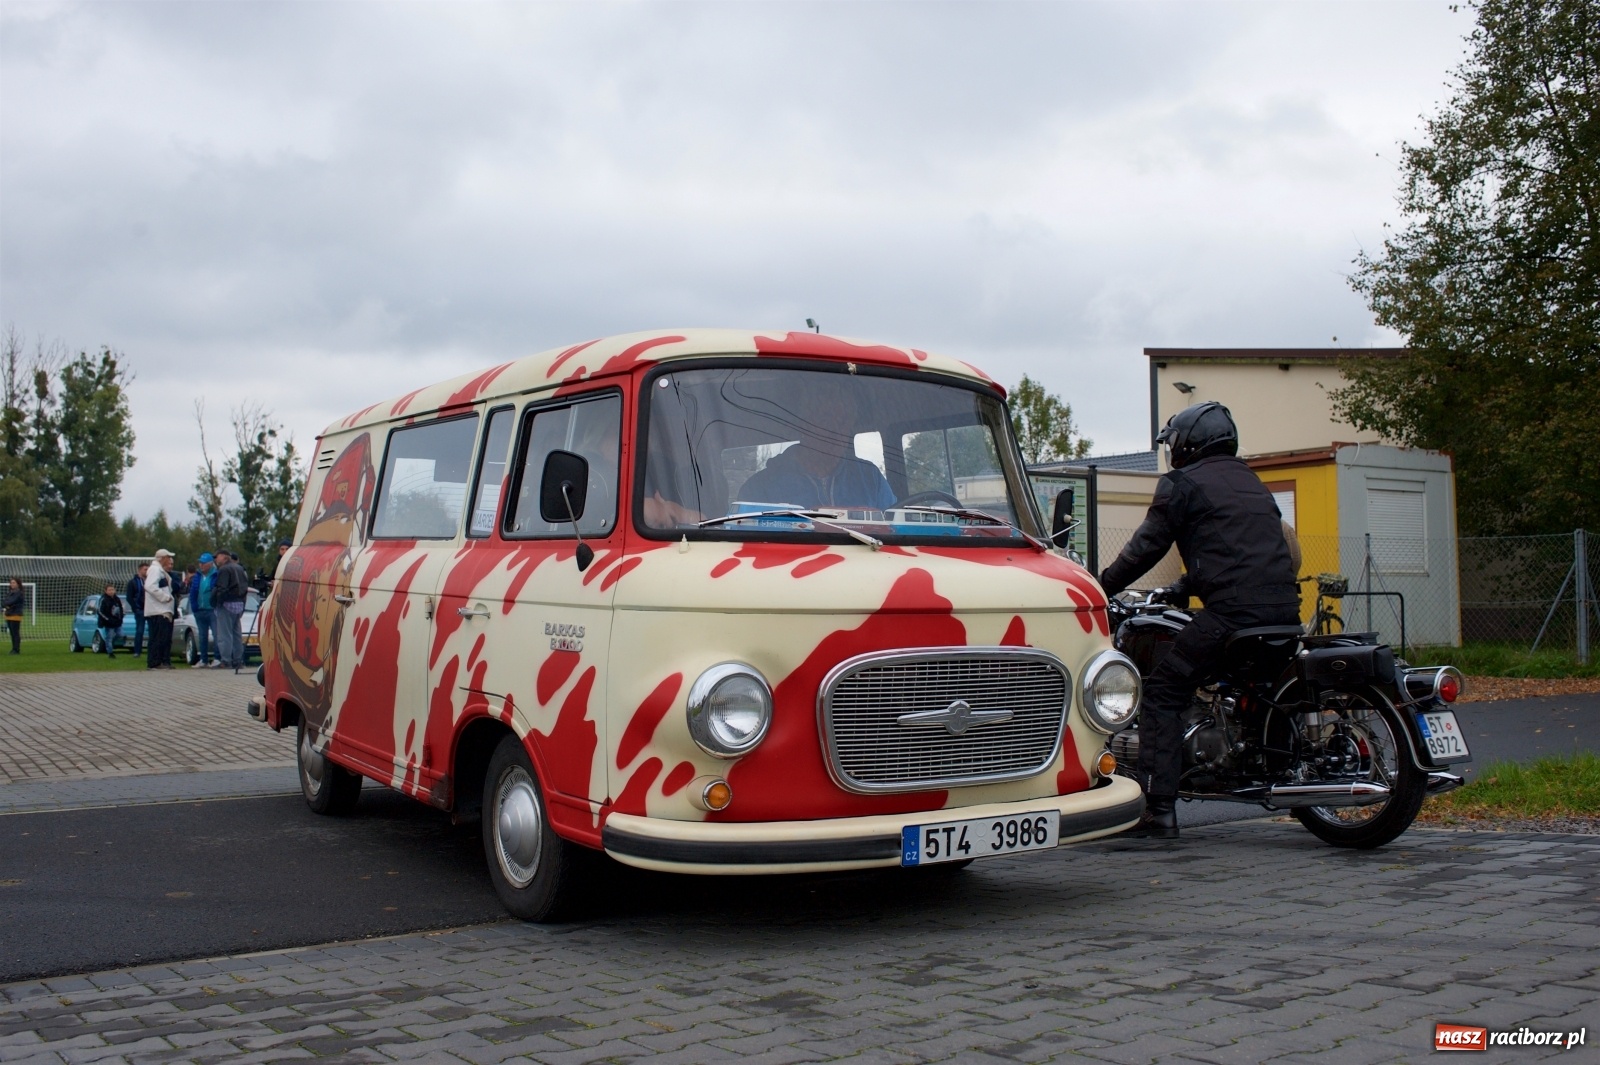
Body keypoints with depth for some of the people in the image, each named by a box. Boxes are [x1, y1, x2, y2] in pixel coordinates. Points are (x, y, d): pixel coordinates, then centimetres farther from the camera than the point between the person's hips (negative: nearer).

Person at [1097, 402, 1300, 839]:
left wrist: (1101, 586, 13)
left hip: (1232, 611, -8)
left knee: (1163, 693, -2)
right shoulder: (1251, 482, 28)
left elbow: (1146, 547, 2)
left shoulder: (1183, 483, 5)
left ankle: (1158, 809, -9)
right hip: (1285, 608, 8)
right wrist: (1184, 587, 44)